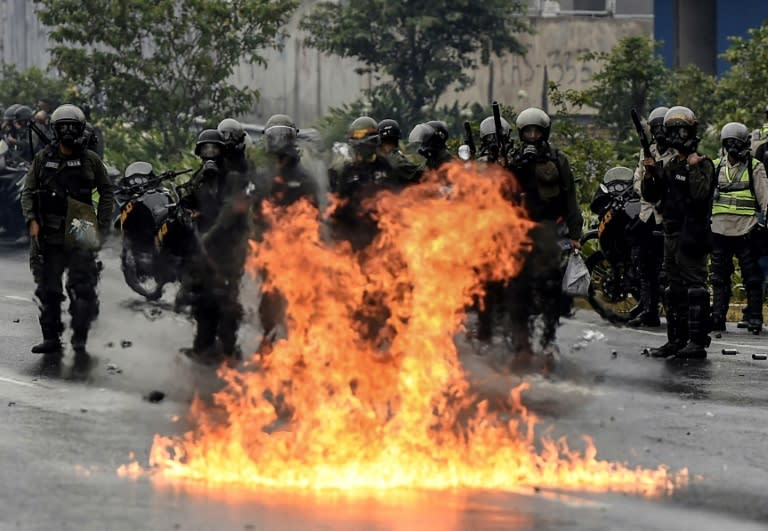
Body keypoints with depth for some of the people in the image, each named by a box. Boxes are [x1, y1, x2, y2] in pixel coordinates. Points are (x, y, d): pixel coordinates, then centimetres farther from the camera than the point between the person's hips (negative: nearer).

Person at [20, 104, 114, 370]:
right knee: (48, 290, 6)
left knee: (83, 290, -8)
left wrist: (101, 226, 3)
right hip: (49, 235, 2)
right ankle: (51, 339, 16)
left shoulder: (90, 160, 2)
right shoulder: (43, 158, 5)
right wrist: (32, 221, -6)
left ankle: (80, 345, -6)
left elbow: (107, 192, 11)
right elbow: (28, 192, 8)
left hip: (79, 235, -2)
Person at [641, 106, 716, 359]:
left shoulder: (703, 164, -6)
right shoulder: (670, 165, 17)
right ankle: (677, 339, 17)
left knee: (694, 287, -10)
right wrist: (650, 172, -1)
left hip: (692, 235, -8)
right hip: (671, 234, 8)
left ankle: (698, 341, -11)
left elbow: (700, 194, -21)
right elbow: (650, 196, 14)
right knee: (674, 289, 11)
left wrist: (694, 167, -19)